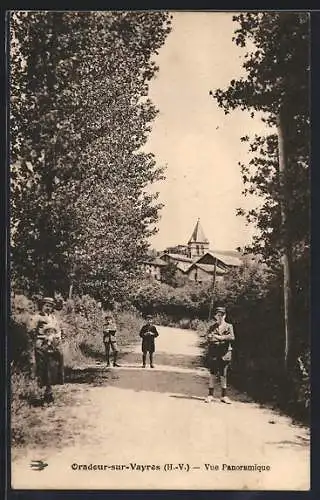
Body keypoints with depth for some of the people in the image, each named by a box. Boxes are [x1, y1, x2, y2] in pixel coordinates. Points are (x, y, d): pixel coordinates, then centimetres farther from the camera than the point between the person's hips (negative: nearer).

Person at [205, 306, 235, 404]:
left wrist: (219, 337, -12)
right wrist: (224, 338, -12)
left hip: (225, 353, 0)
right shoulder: (212, 327, 10)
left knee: (223, 375, 4)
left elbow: (232, 337, -9)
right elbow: (208, 338, -1)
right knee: (212, 374, 0)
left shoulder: (229, 326, 7)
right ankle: (210, 395, 6)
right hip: (213, 353, 0)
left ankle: (224, 395, 13)